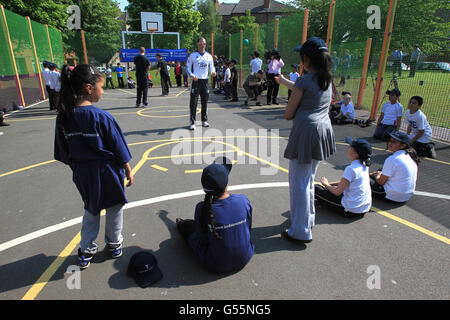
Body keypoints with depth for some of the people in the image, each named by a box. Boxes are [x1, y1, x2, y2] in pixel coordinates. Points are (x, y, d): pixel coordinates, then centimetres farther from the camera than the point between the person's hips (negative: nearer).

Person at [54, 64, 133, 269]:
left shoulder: (63, 117, -5)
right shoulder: (102, 117, -21)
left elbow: (64, 153, 4)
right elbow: (119, 149, -13)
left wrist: (77, 168, 17)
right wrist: (128, 170, -1)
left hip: (82, 175, 5)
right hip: (106, 171, -4)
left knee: (91, 210, 24)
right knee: (114, 208, 18)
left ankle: (85, 251, 31)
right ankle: (114, 244, 35)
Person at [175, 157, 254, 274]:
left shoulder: (202, 208, -25)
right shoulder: (243, 201, -18)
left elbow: (202, 241, -9)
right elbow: (248, 227, 0)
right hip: (245, 259, 3)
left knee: (188, 225, 16)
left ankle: (180, 225, 51)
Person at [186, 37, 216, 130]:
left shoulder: (209, 56, 10)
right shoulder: (193, 55, 1)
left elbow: (212, 67, 13)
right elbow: (188, 67, 2)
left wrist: (213, 72, -10)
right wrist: (192, 75, -16)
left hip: (205, 80, 4)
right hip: (196, 80, -3)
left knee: (205, 102, 9)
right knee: (193, 102, -6)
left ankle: (204, 120, 22)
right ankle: (192, 122, -1)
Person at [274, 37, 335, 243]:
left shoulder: (304, 81, -15)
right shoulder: (327, 79, 9)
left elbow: (288, 115, -12)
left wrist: (292, 113, 11)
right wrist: (283, 81, 40)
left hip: (306, 131, -8)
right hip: (323, 130, 8)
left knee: (299, 183, 2)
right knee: (309, 179, 23)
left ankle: (301, 231, 13)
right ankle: (308, 219, 40)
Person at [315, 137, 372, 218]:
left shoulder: (351, 168, -23)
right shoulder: (364, 165, 3)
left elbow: (338, 192, -18)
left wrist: (326, 185, 0)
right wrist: (330, 184, 12)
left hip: (352, 211, -8)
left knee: (316, 189, 2)